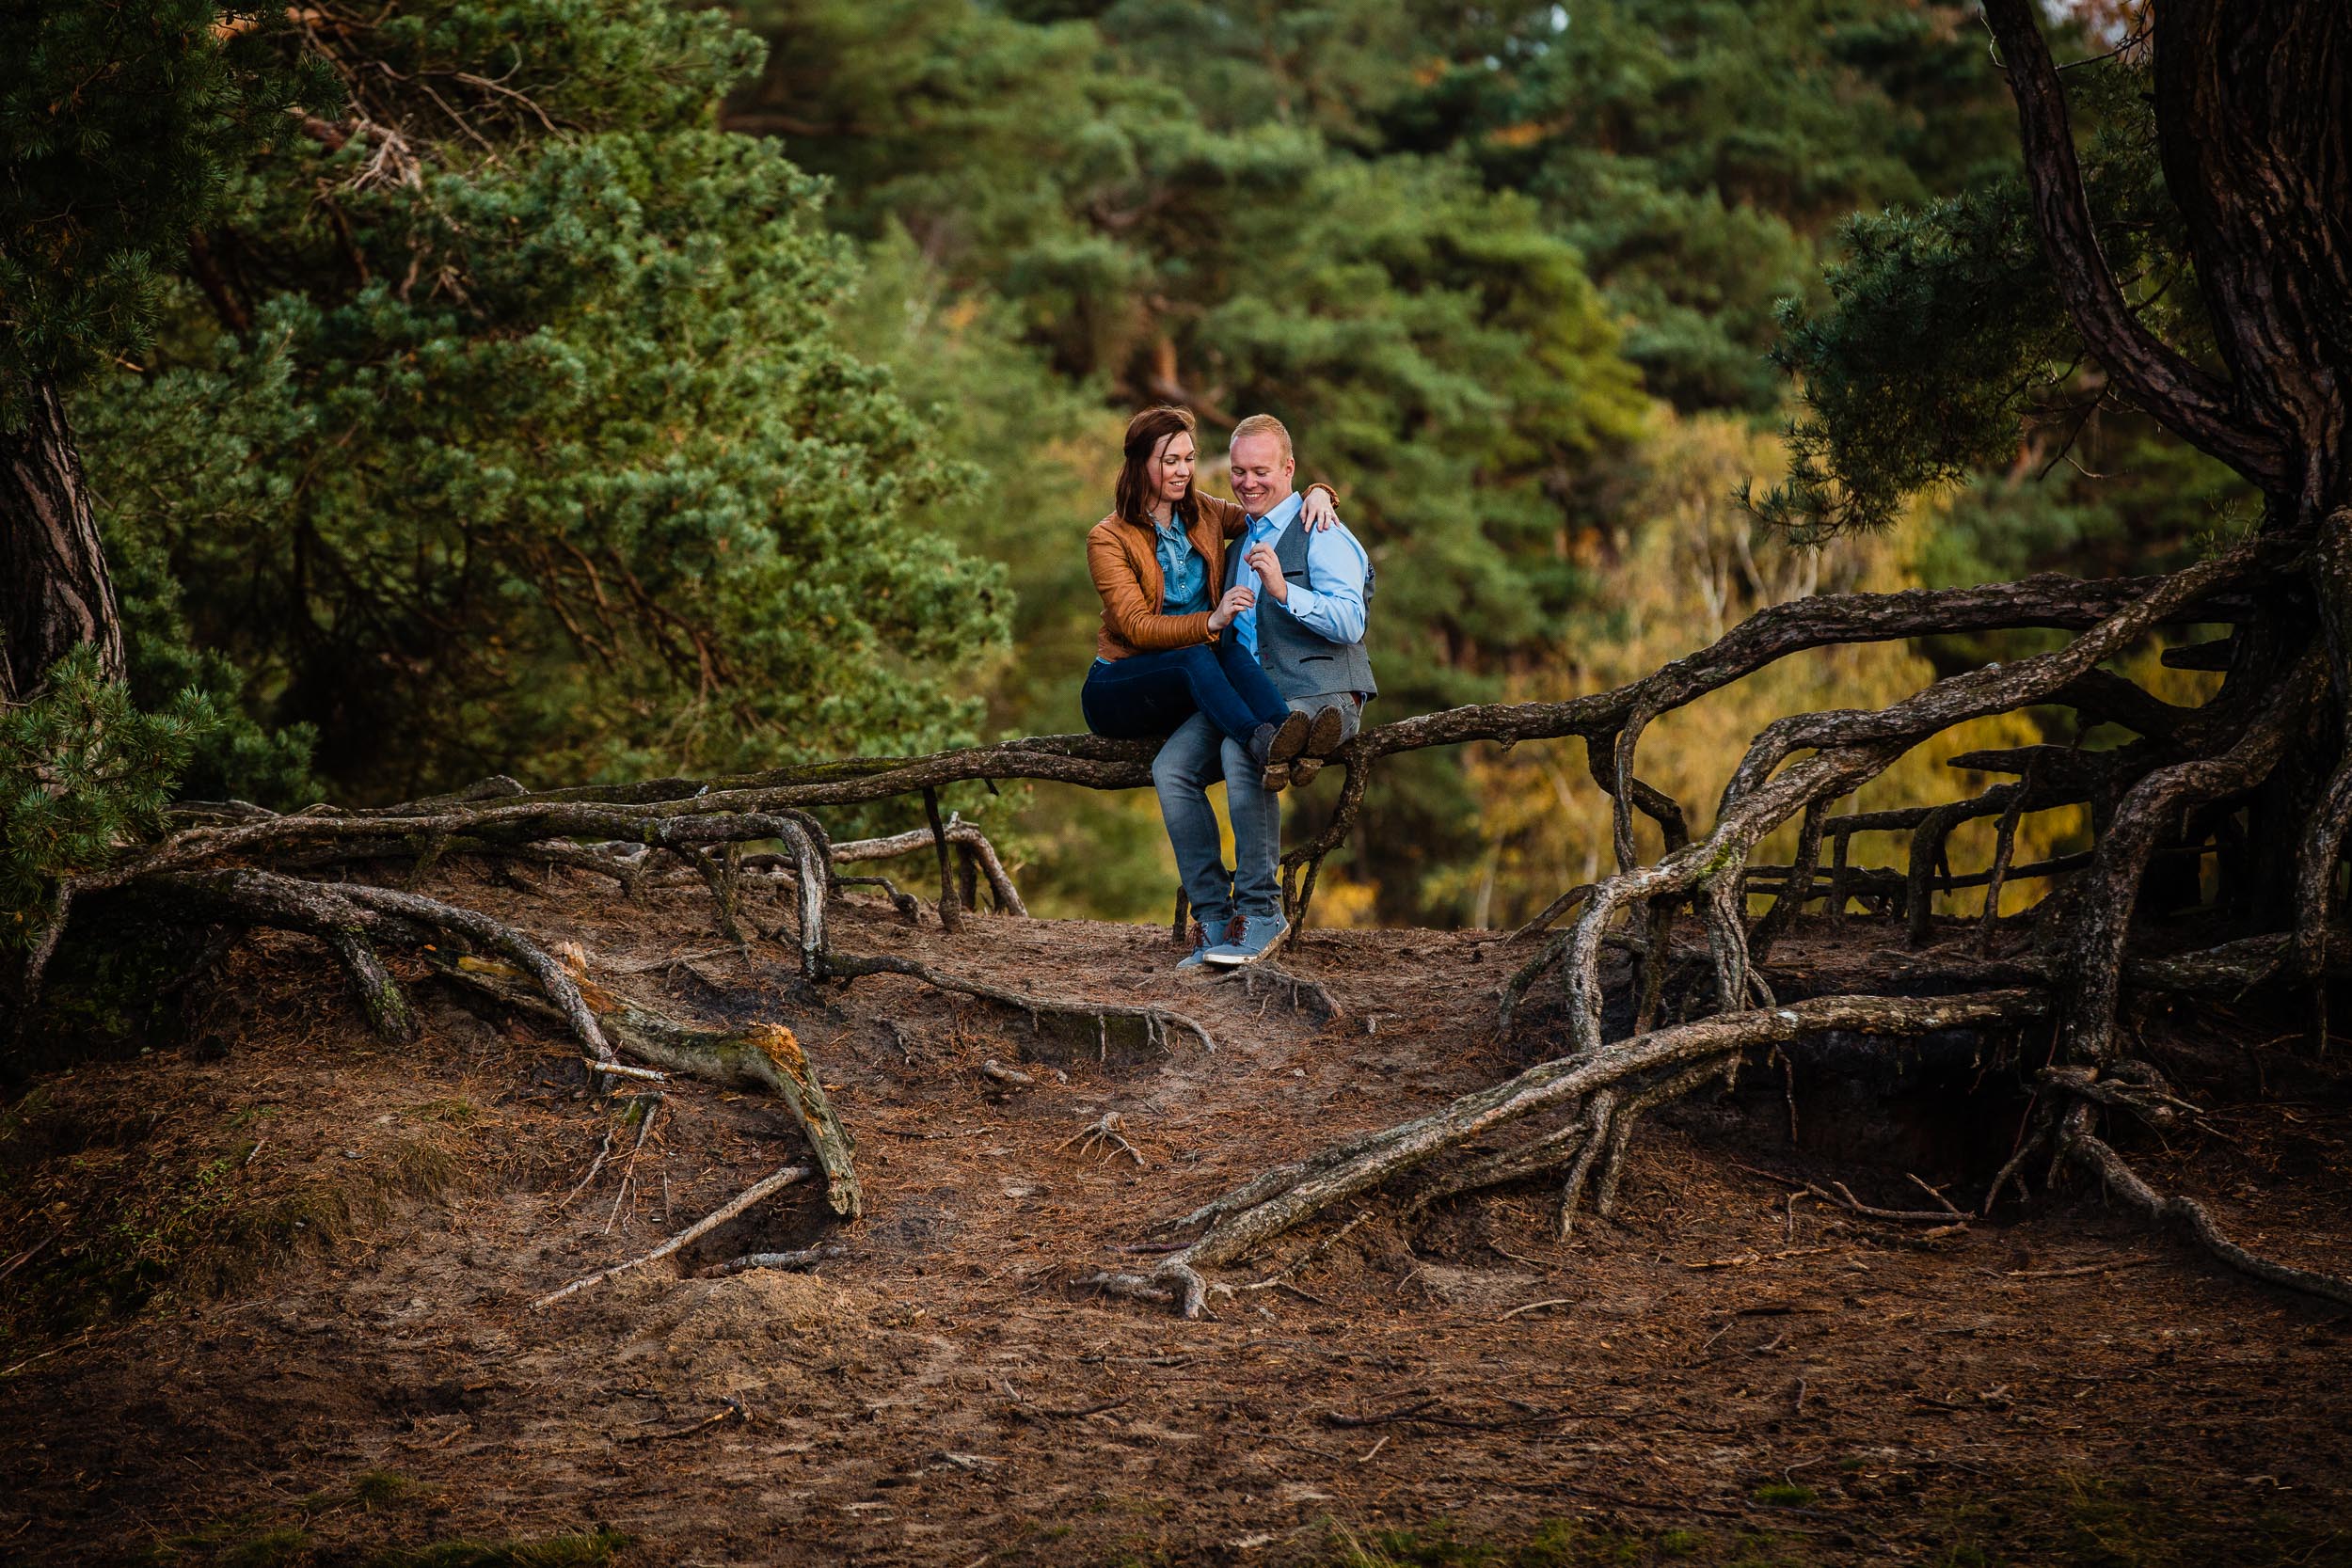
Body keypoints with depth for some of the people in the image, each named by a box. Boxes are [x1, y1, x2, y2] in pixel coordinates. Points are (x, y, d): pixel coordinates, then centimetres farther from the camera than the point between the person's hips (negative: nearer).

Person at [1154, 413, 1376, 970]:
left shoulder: (1320, 534, -3)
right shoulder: (1239, 543, 23)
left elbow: (1349, 622, -16)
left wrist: (1283, 590, -28)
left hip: (1318, 693, -7)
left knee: (1240, 753, -35)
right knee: (1171, 766, -18)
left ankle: (1261, 912, -25)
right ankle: (1214, 916, -17)